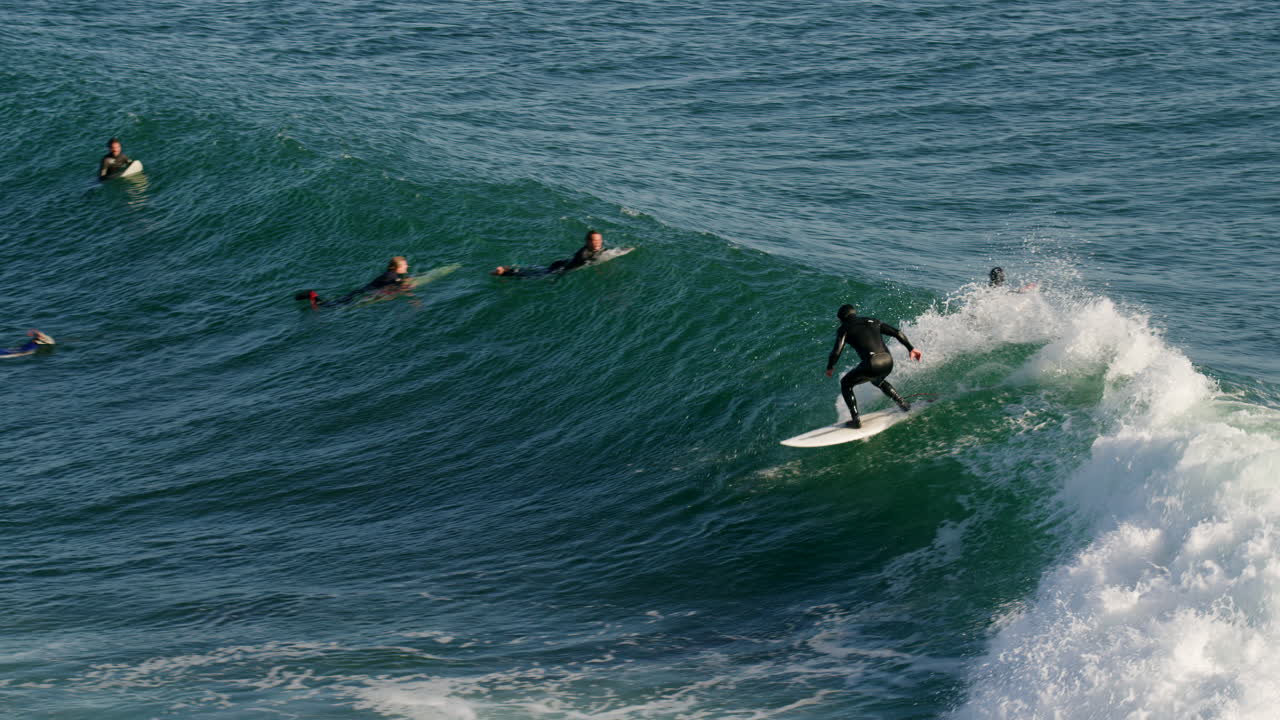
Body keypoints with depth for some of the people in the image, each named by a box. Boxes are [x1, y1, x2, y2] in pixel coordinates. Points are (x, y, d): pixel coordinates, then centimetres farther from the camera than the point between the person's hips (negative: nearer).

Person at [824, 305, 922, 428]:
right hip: (888, 362, 6)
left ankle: (855, 419, 9)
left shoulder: (845, 328, 8)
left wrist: (830, 367, 14)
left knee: (846, 384, 18)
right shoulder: (872, 321, 23)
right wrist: (911, 348, 24)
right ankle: (902, 403, 33)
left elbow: (837, 351, -2)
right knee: (877, 380, 40)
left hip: (872, 364, -6)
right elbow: (897, 333, 18)